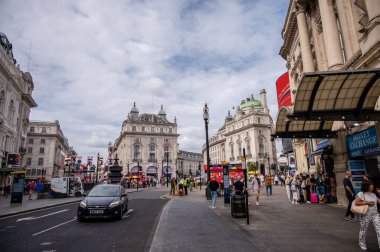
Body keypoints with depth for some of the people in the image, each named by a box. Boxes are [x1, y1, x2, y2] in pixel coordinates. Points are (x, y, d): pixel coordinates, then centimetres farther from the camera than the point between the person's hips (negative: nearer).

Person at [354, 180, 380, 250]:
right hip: (366, 215, -5)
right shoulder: (361, 194, -12)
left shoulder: (373, 194, 8)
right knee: (363, 230, 10)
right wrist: (366, 202, -20)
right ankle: (362, 243, 31)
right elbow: (356, 203, -15)